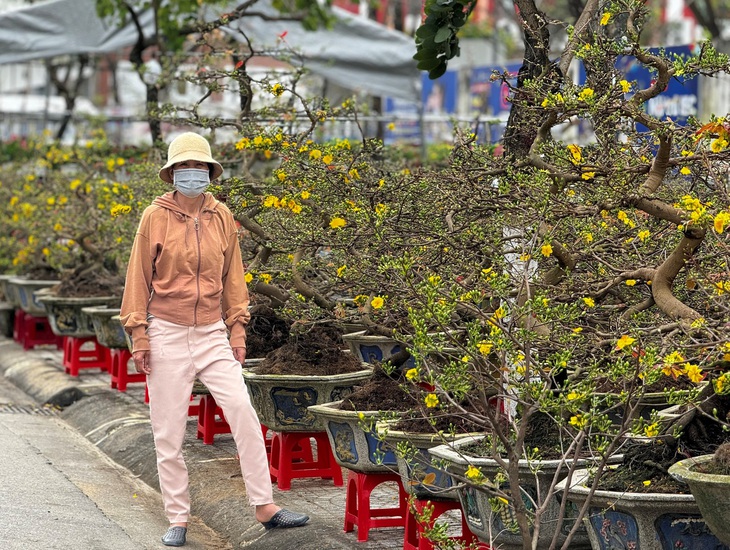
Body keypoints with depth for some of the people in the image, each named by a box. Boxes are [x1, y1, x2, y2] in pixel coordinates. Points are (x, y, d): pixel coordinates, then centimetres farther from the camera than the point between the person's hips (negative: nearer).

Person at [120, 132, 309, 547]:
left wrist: (238, 331, 7)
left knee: (243, 412, -9)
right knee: (169, 431, 2)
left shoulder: (221, 217, 5)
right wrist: (139, 336, -4)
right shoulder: (155, 217, -2)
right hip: (167, 333, -2)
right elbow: (139, 279, 0)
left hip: (212, 333, 2)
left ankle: (265, 505, -2)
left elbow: (233, 278, 11)